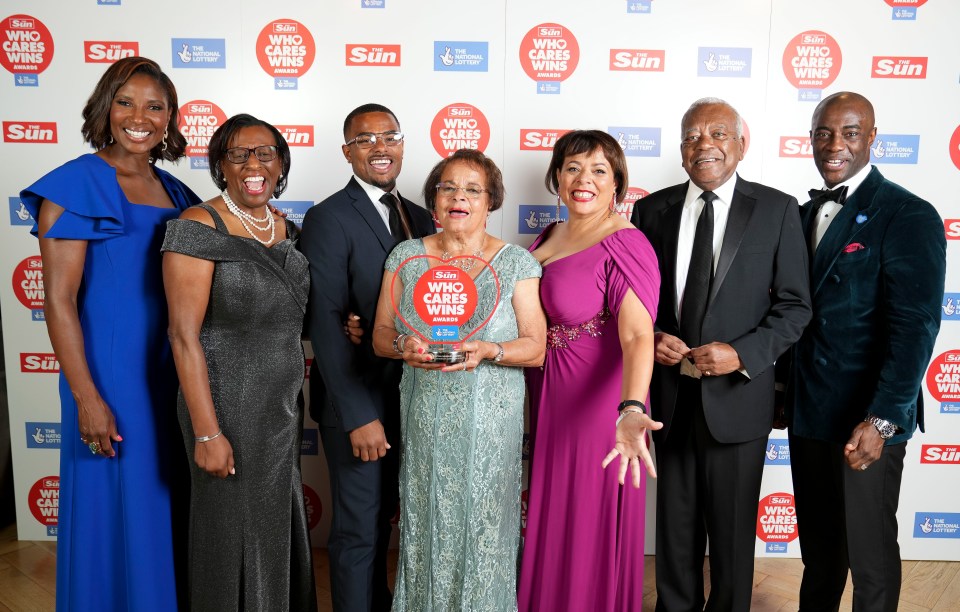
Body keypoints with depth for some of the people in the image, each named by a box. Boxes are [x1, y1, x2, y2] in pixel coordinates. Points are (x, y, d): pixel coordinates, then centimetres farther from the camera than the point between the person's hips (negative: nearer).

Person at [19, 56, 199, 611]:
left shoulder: (175, 192, 9)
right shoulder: (76, 184, -8)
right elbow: (59, 300, -12)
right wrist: (86, 398, -15)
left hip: (172, 377, 6)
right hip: (111, 379, -6)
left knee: (168, 511, 16)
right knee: (116, 513, 7)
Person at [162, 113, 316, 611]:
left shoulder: (287, 230, 6)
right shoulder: (199, 226, -14)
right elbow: (184, 335, -17)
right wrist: (207, 434, -19)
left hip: (285, 405, 7)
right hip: (228, 406, -6)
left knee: (280, 525, 20)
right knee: (232, 531, 9)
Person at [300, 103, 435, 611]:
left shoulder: (420, 218, 8)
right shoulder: (328, 218, -12)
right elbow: (326, 325, -17)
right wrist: (359, 415, -20)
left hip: (411, 396, 6)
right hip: (357, 401, -6)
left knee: (384, 517, 21)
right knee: (359, 528, 7)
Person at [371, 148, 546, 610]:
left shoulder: (516, 263, -1)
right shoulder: (406, 257, 5)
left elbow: (535, 347, -2)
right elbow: (380, 335, 8)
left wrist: (487, 351, -20)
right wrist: (403, 345, -14)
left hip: (490, 420, -1)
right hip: (425, 418, 2)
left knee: (482, 526, 3)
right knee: (426, 524, 7)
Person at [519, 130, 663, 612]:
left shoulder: (625, 246, -16)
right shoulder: (549, 237, 7)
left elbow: (637, 337, -27)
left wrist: (630, 411, -41)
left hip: (593, 404, -7)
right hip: (545, 402, 7)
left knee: (587, 529, 9)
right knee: (547, 522, 22)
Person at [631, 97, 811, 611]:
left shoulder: (777, 209, -3)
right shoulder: (652, 209, 3)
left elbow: (794, 304, -3)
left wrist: (744, 353, -17)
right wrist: (649, 336, -11)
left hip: (738, 392, -2)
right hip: (669, 392, 2)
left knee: (732, 526, 12)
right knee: (675, 520, 16)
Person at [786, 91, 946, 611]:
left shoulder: (908, 216, -11)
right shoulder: (806, 214, 9)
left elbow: (914, 327, -19)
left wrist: (882, 419, -24)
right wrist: (783, 390, 13)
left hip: (865, 419, -6)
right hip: (806, 413, 6)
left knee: (869, 550, 10)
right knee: (817, 543, 20)